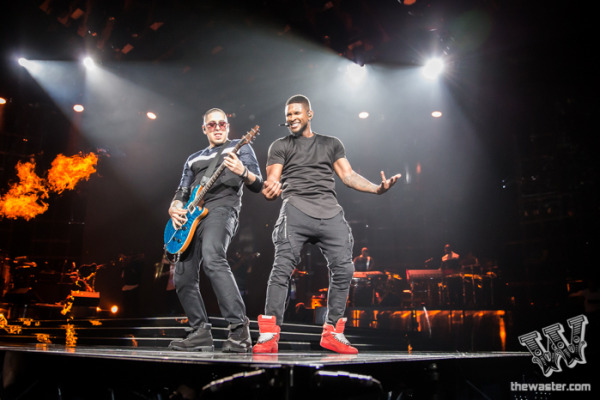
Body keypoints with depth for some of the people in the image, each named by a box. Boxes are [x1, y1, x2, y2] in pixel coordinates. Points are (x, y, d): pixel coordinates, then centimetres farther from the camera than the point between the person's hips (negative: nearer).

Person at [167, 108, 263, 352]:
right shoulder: (193, 159, 28)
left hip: (222, 208, -7)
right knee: (183, 277, 1)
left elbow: (258, 186, 2)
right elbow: (182, 192, 26)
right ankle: (201, 333, 13)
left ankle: (239, 330, -35)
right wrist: (174, 208, 2)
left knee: (212, 259, -33)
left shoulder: (240, 147, 12)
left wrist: (242, 172, -21)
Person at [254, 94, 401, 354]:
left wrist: (377, 188, -3)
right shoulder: (280, 146, 17)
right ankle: (268, 336, -11)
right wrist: (270, 190, -22)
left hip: (330, 213, 3)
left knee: (343, 269, -5)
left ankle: (332, 333, 8)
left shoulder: (331, 144, 23)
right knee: (282, 267, -15)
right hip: (296, 210, -2)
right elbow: (273, 179, 4)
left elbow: (348, 176, 14)